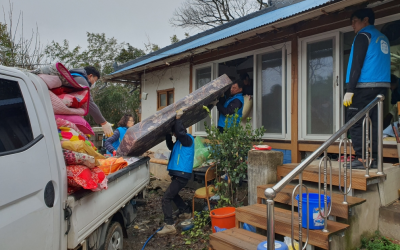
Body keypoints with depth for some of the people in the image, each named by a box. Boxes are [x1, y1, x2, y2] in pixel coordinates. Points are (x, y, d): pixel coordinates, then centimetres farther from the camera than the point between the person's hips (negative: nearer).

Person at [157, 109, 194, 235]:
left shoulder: (188, 139, -12)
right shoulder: (180, 141, 15)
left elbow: (180, 132, -31)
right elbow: (171, 146, 27)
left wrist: (178, 118, -23)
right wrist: (168, 134, 15)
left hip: (182, 174, -11)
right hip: (178, 173, 11)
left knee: (166, 198, -13)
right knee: (173, 194, 30)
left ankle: (169, 226, -11)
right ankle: (186, 212, 45)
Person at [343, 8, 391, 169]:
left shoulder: (363, 35, -2)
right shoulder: (383, 38, 23)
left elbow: (357, 64, -12)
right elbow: (380, 63, 20)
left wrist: (349, 90, -15)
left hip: (365, 86, -8)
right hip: (382, 85, 8)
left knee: (355, 122, -6)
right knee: (373, 122, 6)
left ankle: (361, 159, -8)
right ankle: (373, 159, 5)